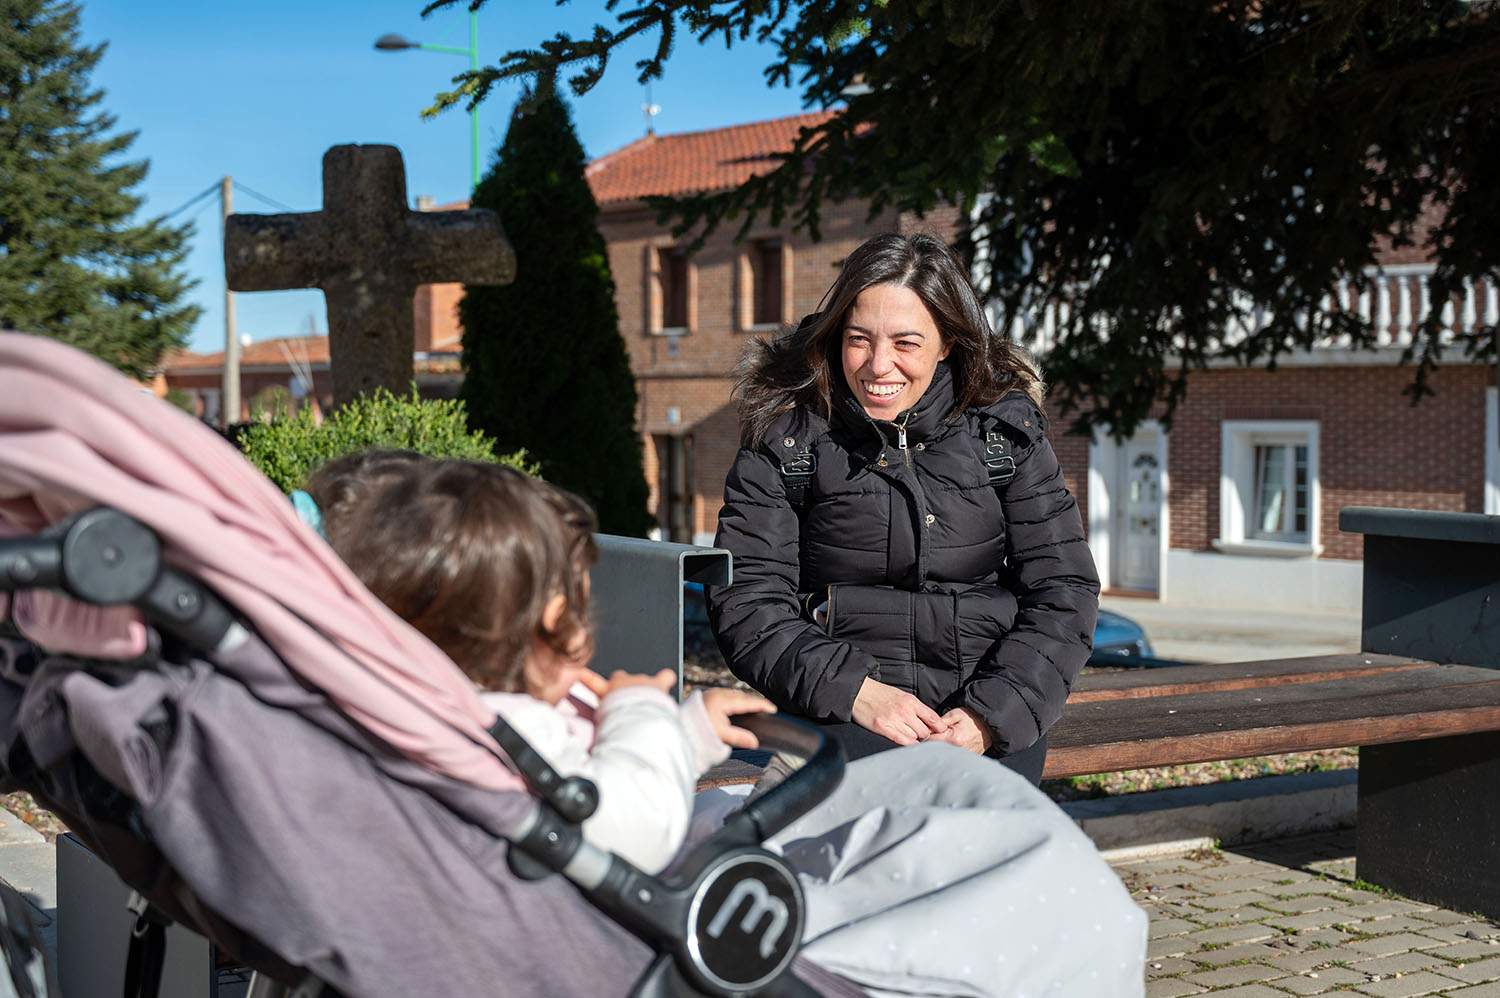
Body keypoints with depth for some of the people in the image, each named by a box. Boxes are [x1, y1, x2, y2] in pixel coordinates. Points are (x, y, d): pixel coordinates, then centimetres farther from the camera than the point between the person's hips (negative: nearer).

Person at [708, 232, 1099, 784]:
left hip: (991, 709, 1)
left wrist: (990, 714, -12)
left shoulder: (1006, 428, 6)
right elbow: (746, 600, -3)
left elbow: (1063, 592, 4)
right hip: (839, 711, -1)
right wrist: (856, 691, -17)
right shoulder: (784, 438, 2)